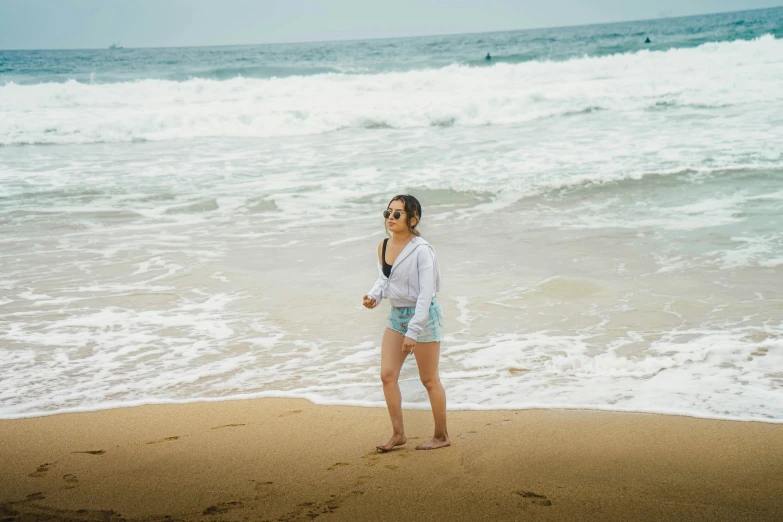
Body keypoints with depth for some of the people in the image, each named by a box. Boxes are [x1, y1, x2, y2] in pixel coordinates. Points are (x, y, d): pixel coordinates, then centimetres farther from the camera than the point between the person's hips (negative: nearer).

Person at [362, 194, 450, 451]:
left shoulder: (421, 250, -21)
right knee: (387, 374, 4)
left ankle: (441, 436, 19)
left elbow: (426, 293, -22)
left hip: (423, 315, -7)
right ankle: (398, 433, 16)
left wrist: (413, 332, -23)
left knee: (429, 380, 4)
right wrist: (374, 295, -7)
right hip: (396, 315, 7)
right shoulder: (383, 247, 0)